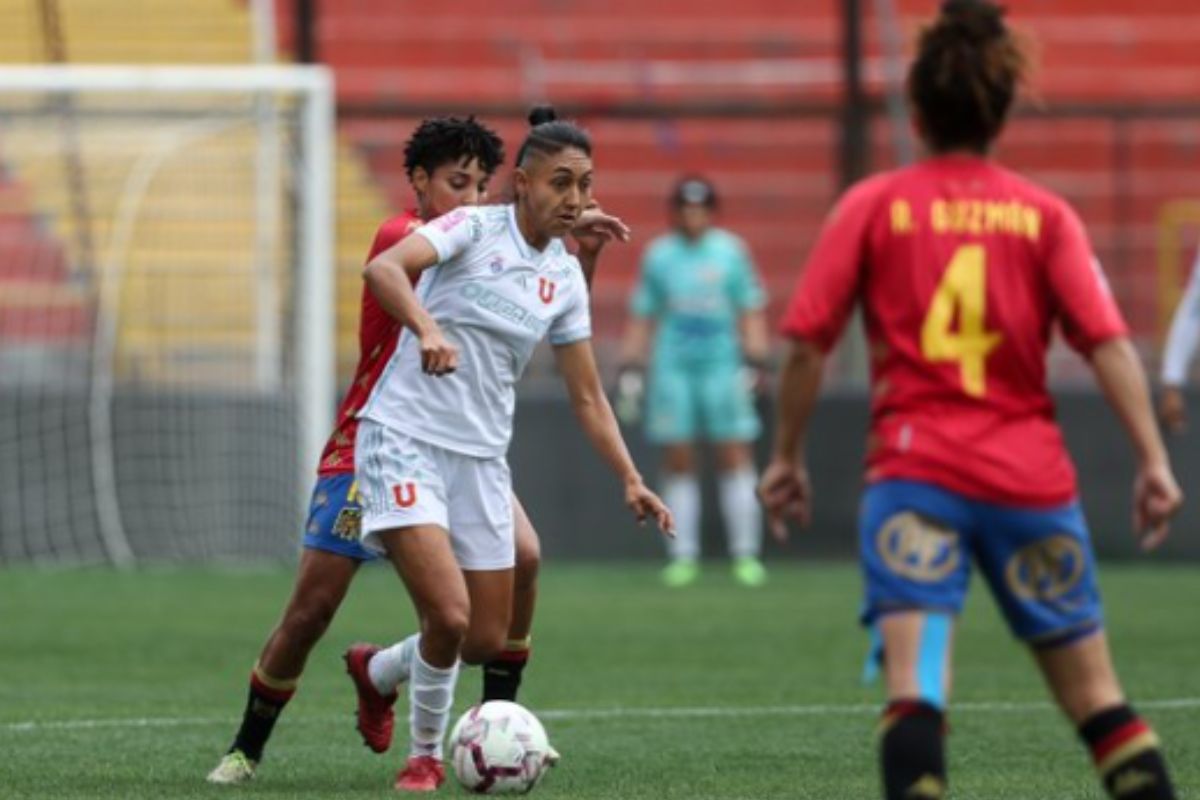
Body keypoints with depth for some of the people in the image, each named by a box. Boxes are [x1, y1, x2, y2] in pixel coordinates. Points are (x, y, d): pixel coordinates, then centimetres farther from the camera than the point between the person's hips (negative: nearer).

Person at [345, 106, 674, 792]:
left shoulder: (566, 279, 9)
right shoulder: (474, 228, -8)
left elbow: (588, 399, 13)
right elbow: (383, 267, -27)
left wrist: (630, 479, 2)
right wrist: (427, 329, -43)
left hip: (481, 456, 6)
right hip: (405, 434, -6)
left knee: (488, 640, 7)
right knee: (449, 613, -20)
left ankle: (377, 671, 37)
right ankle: (425, 756, 4)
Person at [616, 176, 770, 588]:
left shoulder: (730, 250, 5)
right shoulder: (658, 255, 9)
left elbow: (751, 310, 6)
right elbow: (641, 317, 13)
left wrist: (754, 363, -3)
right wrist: (629, 369, 8)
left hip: (722, 365, -1)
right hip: (672, 367, 1)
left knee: (735, 455, -6)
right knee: (678, 461, -1)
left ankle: (746, 554, -4)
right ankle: (683, 557, 4)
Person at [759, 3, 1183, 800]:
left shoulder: (872, 206, 5)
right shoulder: (1044, 214, 7)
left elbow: (809, 345, 2)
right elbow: (1108, 341, -3)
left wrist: (787, 456, 13)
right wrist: (1154, 458, -4)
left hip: (915, 467, -2)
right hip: (1032, 477, 2)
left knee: (915, 681, -15)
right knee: (1093, 691, 11)